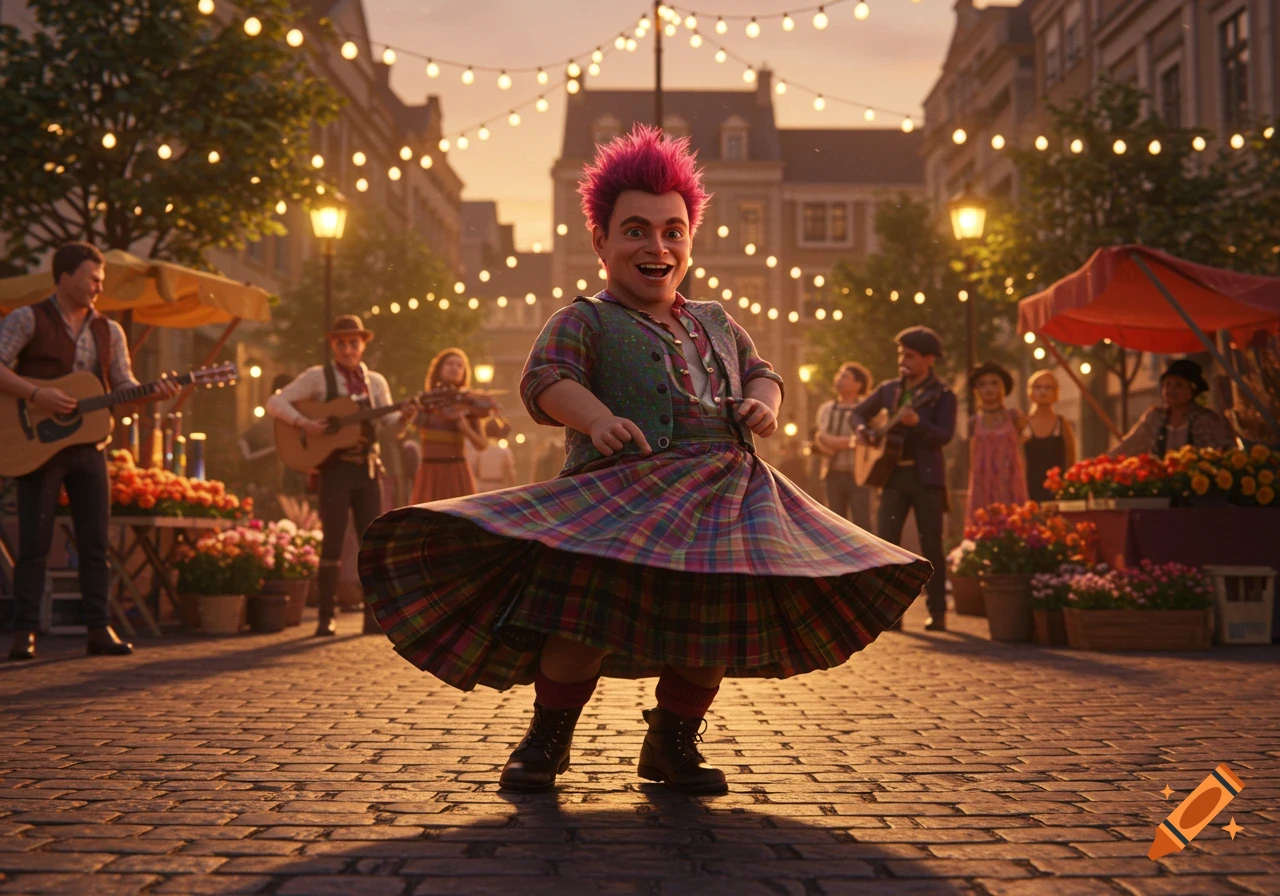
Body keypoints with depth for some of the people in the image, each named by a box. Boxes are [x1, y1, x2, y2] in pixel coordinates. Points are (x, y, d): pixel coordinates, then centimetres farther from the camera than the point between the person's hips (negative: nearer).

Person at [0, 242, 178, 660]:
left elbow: (124, 387, 9)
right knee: (34, 542, -3)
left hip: (88, 446, 5)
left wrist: (154, 391, -11)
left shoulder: (109, 331, 13)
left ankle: (99, 629, 9)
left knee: (95, 542, 4)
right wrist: (36, 394, -22)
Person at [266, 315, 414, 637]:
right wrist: (303, 423, -19)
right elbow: (275, 402, -4)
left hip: (367, 467, 4)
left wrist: (404, 415, -10)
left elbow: (392, 425, 11)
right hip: (334, 467, -4)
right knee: (333, 541, -6)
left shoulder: (375, 381, 13)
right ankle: (326, 618, -1)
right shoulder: (317, 376, 1)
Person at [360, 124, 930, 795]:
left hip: (725, 500, 6)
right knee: (587, 618, -21)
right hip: (625, 496, -6)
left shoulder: (716, 324, 24)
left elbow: (759, 370, 29)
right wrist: (597, 418, -31)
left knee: (720, 621, -3)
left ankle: (672, 742, 21)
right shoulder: (584, 320, 5)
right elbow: (546, 379, -11)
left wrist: (764, 402, 3)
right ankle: (545, 740, 3)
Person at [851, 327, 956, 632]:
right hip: (893, 473, 4)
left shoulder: (942, 395, -3)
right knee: (885, 542, -2)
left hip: (926, 476, -4)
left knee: (931, 545, -2)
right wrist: (861, 431, 3)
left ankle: (937, 611, 7)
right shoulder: (889, 389, 10)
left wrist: (917, 423, -31)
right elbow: (860, 412, 24)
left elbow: (945, 435, -15)